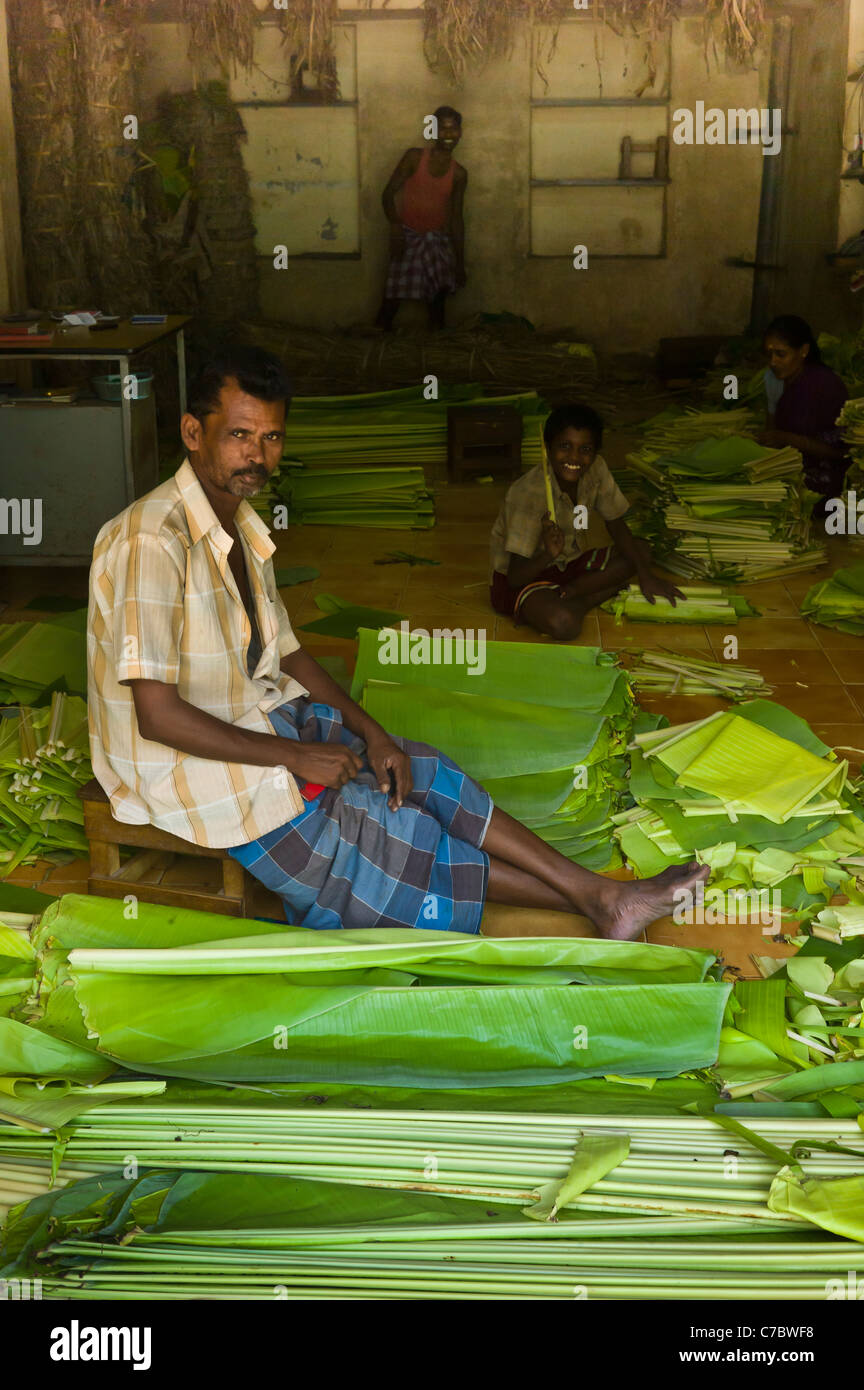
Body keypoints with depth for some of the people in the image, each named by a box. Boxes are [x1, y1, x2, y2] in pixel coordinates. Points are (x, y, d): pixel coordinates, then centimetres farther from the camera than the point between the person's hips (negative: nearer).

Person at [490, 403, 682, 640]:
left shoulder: (596, 469, -11)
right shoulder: (528, 493, -29)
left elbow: (616, 525, 4)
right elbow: (515, 577, -30)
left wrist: (646, 575, -4)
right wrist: (549, 555, -49)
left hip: (567, 565, 8)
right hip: (523, 578, -8)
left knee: (640, 551, -3)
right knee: (564, 624, -37)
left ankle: (567, 595, -10)